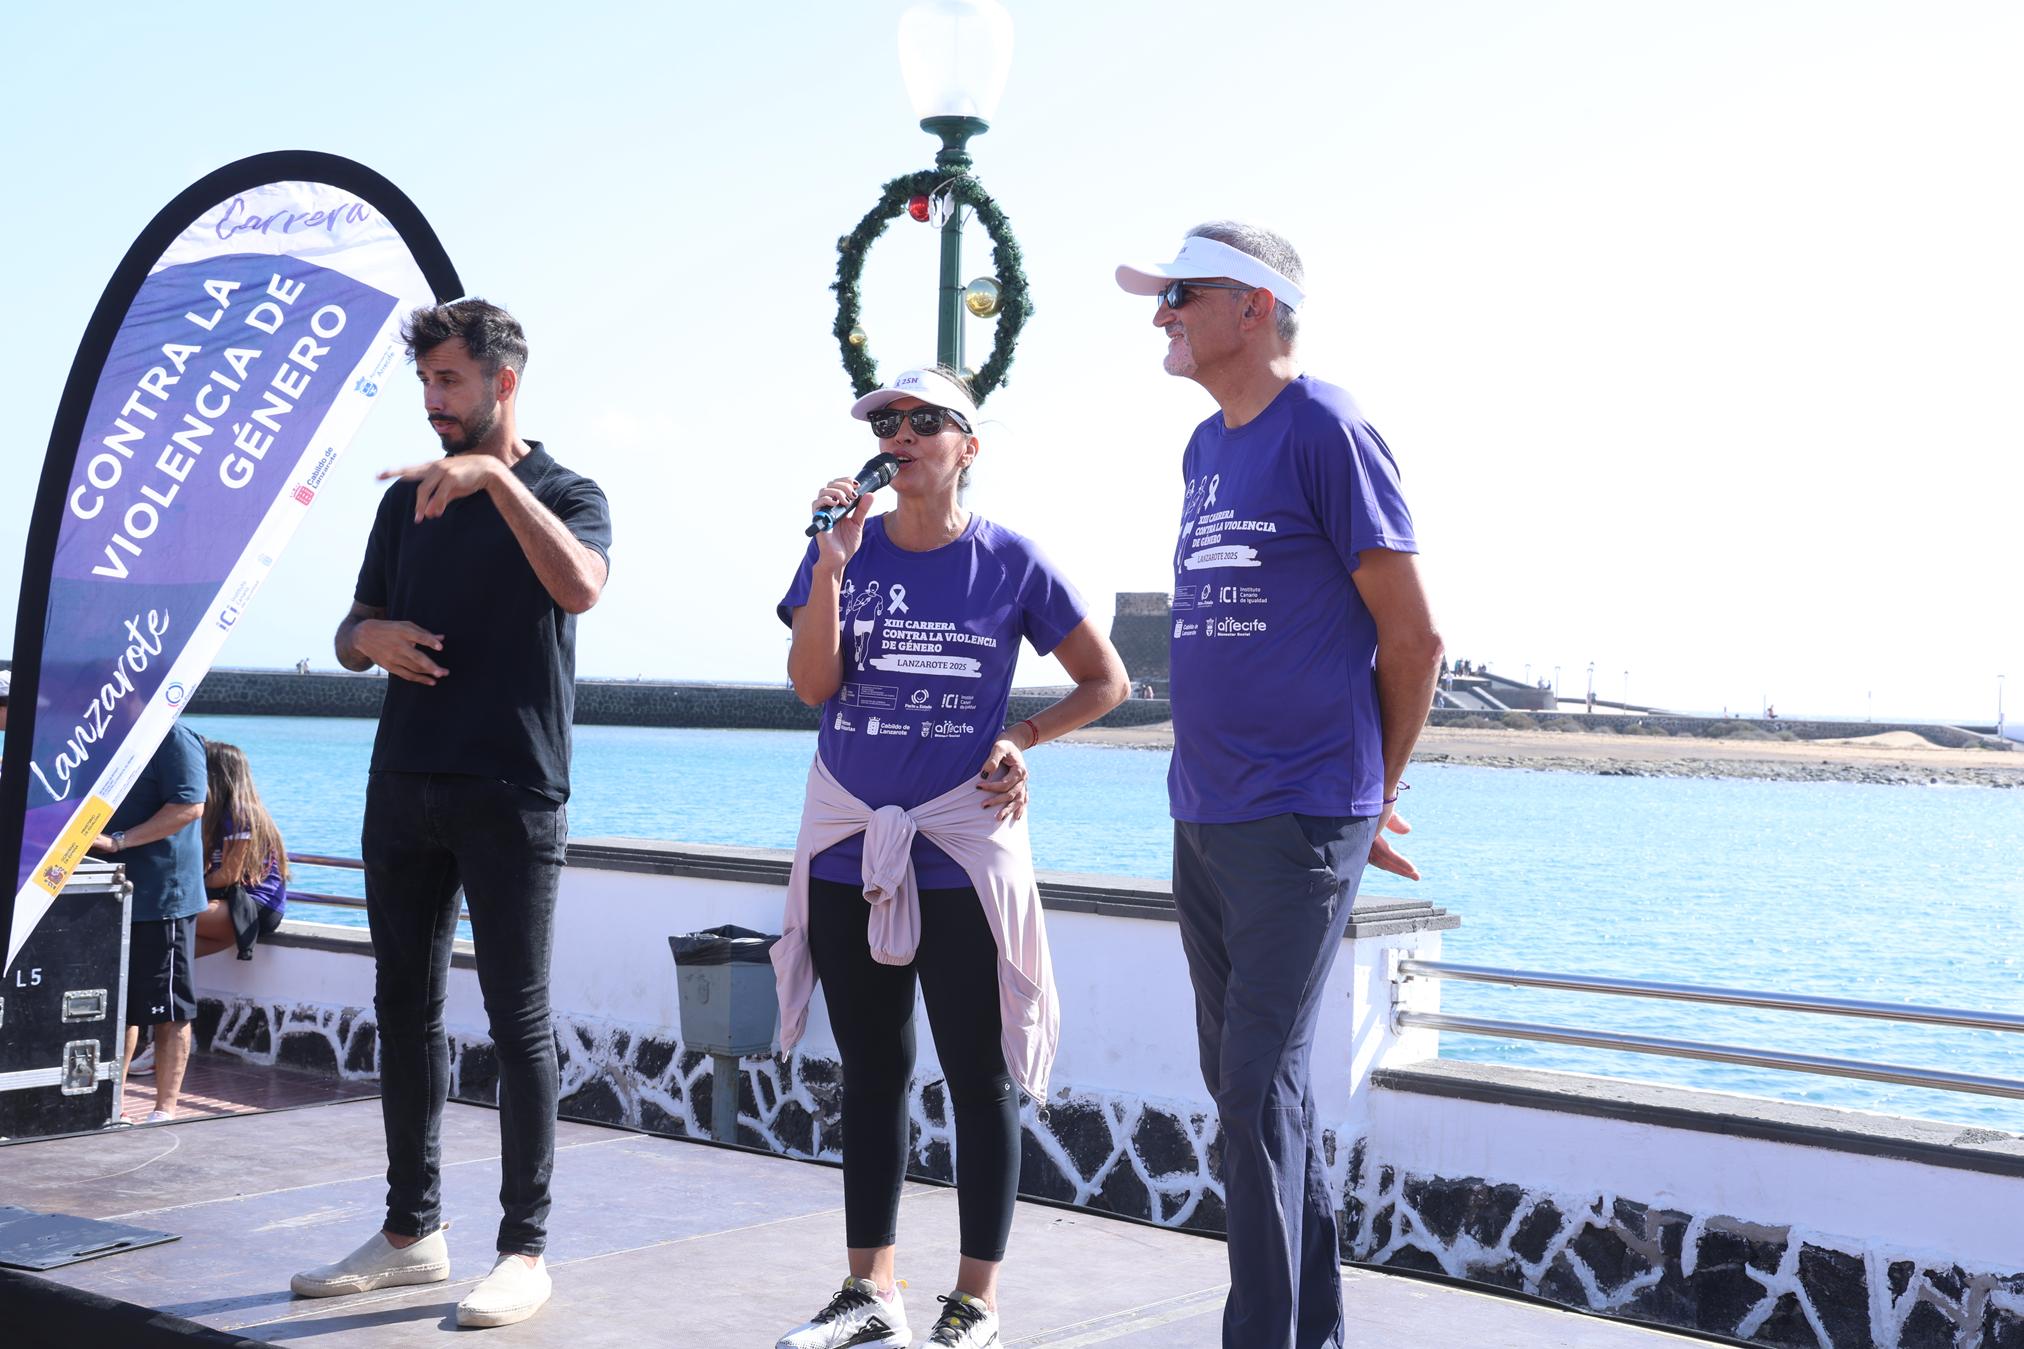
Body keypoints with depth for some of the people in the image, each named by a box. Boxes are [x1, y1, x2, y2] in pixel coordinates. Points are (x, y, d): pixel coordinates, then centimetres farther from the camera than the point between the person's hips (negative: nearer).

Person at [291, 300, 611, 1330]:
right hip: (404, 784, 6)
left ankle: (525, 1248, 4)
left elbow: (580, 586, -22)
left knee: (519, 1022, -3)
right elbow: (352, 632, 19)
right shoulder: (408, 499, 16)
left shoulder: (563, 492, 0)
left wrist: (496, 478, -28)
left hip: (511, 793, -6)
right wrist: (373, 639, -4)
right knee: (406, 1007, 10)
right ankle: (410, 1232, 20)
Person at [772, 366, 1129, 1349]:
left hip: (962, 851, -3)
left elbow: (1106, 680, 6)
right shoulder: (844, 546, 4)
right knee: (871, 1071, 12)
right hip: (848, 849, 3)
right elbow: (812, 686, -8)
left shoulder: (1009, 561, -2)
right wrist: (833, 563, -16)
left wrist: (1022, 738, -8)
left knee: (980, 1075, 1)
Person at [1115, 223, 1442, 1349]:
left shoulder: (1327, 431, -10)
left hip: (1296, 823, -8)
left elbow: (1413, 639, -8)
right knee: (1245, 1079, 13)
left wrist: (1372, 797, 3)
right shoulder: (1207, 450, 14)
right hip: (1203, 818, 8)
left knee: (1261, 1087, -8)